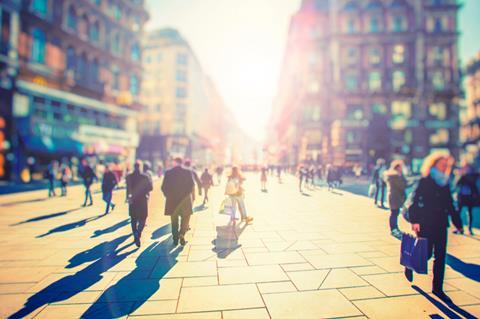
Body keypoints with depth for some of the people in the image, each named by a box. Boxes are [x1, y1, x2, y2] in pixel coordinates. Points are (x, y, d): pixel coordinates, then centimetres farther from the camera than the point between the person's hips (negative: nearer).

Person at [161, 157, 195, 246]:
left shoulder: (168, 172, -3)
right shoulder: (188, 172, -6)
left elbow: (163, 187, -4)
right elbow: (192, 186, -10)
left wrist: (168, 195, 11)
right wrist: (187, 194, 6)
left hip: (172, 200, 2)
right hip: (185, 200, -1)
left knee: (174, 221, 14)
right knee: (185, 219, 11)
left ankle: (175, 239, 17)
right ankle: (182, 234, -9)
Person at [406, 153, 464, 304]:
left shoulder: (445, 184, 11)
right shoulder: (424, 182, -8)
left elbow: (450, 206, 16)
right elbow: (415, 202, -14)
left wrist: (458, 223, 14)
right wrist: (414, 220, -23)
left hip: (441, 225, 6)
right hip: (426, 224, -6)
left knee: (440, 257, 7)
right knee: (426, 253, -2)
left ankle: (438, 288, 18)